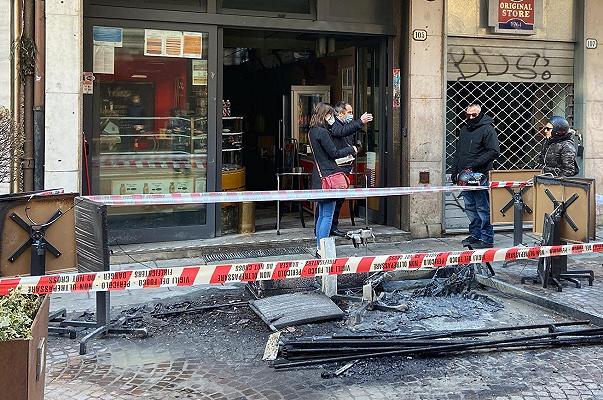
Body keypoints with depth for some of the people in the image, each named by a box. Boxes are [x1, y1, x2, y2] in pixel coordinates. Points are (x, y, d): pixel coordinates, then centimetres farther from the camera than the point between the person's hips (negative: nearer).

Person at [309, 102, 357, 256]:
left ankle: (319, 248, 18)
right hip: (328, 176, -10)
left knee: (322, 215, 14)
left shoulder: (312, 132, 13)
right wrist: (351, 149, 1)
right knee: (327, 215, -6)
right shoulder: (322, 132, -15)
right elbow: (334, 153, -13)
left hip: (319, 178, 10)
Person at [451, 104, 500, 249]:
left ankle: (487, 239, -1)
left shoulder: (487, 129, -5)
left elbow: (494, 151, -13)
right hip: (465, 176, 8)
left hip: (479, 175, -7)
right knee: (470, 208, 11)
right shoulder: (464, 130, 19)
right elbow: (458, 152, 25)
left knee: (483, 209, -5)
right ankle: (474, 235, 20)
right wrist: (455, 171, 17)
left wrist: (474, 164, -18)